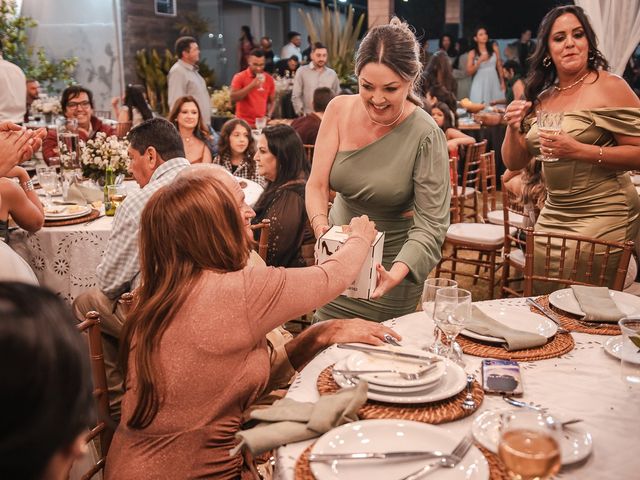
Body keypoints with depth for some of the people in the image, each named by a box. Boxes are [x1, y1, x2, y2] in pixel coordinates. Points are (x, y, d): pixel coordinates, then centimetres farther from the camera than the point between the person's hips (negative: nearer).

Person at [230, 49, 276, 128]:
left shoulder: (269, 79, 6)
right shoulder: (239, 77, -4)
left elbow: (272, 101, 14)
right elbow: (233, 98, -14)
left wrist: (268, 116, -3)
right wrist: (251, 86, -19)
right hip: (244, 123, -3)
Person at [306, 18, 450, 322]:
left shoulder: (425, 136, -22)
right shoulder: (340, 110, -11)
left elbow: (431, 224, -23)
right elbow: (317, 185, -11)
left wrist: (396, 273, -39)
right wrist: (323, 233, -30)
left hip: (392, 262, -3)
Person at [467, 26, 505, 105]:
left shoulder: (494, 48, 5)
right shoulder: (472, 53, 1)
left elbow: (499, 66, 8)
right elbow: (469, 71, -4)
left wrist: (502, 82, 6)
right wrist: (479, 61, -15)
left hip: (494, 82, 1)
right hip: (480, 84, -1)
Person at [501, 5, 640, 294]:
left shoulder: (609, 87, -11)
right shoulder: (541, 97, 6)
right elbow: (514, 163, 8)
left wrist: (579, 150, -25)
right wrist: (513, 128, -10)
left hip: (602, 216, -5)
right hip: (553, 214, 6)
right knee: (541, 295, 12)